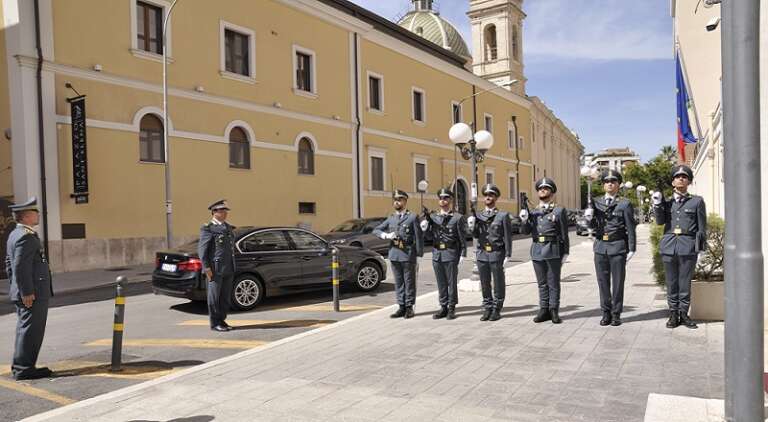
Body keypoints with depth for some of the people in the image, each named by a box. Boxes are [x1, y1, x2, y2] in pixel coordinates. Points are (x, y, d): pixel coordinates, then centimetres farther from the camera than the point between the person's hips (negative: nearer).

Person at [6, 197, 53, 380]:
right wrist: (27, 292, -21)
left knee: (25, 331, 18)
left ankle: (19, 367, 27)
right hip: (33, 295, -11)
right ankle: (24, 369, 4)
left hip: (27, 294, 11)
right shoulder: (26, 236, -18)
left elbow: (9, 263, 22)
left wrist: (16, 287, 24)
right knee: (30, 331, -3)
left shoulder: (14, 234, 16)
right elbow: (20, 266, -24)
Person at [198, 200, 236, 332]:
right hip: (215, 270, -7)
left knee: (226, 297, 11)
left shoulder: (229, 228, 15)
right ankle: (215, 323, 11)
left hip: (229, 270, 7)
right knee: (214, 297, 2)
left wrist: (234, 266, 17)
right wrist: (207, 268, -16)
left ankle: (222, 320, 22)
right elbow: (202, 249, -11)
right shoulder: (208, 228, -7)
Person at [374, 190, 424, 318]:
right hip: (394, 254, 5)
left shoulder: (413, 217, -2)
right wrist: (386, 235, -6)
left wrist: (419, 254, -8)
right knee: (398, 282, 10)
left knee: (409, 281, 4)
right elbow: (376, 230, 13)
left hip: (408, 255, -5)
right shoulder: (391, 219, 12)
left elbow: (419, 237, -4)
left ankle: (409, 307, 13)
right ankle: (401, 307, 17)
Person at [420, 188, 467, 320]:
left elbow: (463, 237, -2)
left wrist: (463, 254, -8)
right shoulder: (433, 217, 12)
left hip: (451, 254, -4)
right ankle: (443, 307, 19)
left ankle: (451, 309, 12)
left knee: (452, 282, 3)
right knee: (441, 283, 10)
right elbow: (424, 230, 1)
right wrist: (426, 219, -14)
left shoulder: (457, 217, 0)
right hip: (437, 254, 4)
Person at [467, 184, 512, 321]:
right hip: (482, 253, 4)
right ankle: (487, 309, 19)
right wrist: (472, 227, -13)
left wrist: (508, 255, -8)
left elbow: (507, 236, -3)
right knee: (484, 283, 9)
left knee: (498, 283, 5)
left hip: (497, 253, -3)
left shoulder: (503, 215, -1)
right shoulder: (478, 216, 10)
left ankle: (497, 310, 14)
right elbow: (476, 235, 8)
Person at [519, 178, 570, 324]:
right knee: (542, 283, 9)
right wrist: (524, 220, -15)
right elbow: (525, 231, 5)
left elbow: (564, 234, 1)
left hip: (553, 251, -4)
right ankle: (544, 310, 15)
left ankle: (554, 311, 9)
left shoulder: (559, 211, 2)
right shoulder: (533, 212, 13)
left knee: (553, 283, 2)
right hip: (537, 250, 4)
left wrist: (565, 253, -3)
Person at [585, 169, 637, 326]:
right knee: (603, 281, 7)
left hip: (618, 246, -3)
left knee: (617, 282, 4)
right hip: (600, 246, 3)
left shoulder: (625, 204, 0)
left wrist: (632, 249, -4)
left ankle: (616, 314, 14)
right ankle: (606, 313, 17)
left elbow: (630, 228, -1)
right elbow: (594, 227, 11)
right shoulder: (596, 202, 10)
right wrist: (589, 219, -11)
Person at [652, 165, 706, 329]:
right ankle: (673, 314, 13)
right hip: (669, 246, 2)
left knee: (685, 282, 2)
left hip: (688, 246, -2)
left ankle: (683, 313, 14)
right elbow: (660, 221, 1)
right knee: (671, 282, 6)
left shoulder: (697, 201, 6)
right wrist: (657, 205, -12)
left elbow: (702, 226, 5)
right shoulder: (667, 202, 13)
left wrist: (701, 246, 0)